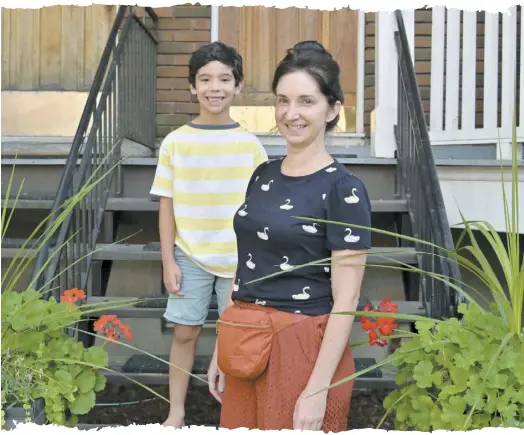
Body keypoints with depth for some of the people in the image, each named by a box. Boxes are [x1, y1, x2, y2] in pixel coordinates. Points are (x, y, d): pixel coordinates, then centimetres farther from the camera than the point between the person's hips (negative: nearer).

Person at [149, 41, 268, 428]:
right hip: (190, 258, 0)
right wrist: (168, 261, -3)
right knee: (185, 333, 10)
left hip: (238, 260, 0)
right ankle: (176, 412, 25)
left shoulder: (250, 145, -4)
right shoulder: (175, 142, -4)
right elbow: (167, 205, 0)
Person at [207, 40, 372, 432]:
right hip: (246, 350, 6)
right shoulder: (263, 176, 7)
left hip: (304, 350, -6)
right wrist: (222, 349, 13)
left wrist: (318, 388, -17)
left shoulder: (344, 190, -12)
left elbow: (345, 301, -14)